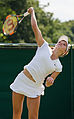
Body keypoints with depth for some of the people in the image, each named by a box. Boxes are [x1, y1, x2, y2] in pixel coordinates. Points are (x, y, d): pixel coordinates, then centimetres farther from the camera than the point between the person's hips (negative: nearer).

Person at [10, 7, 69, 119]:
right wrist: (32, 12, 5)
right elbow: (34, 26, -2)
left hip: (35, 87, 1)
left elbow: (48, 84, 7)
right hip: (22, 80, -1)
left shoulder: (58, 67, 6)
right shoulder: (44, 46, 2)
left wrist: (50, 80, -16)